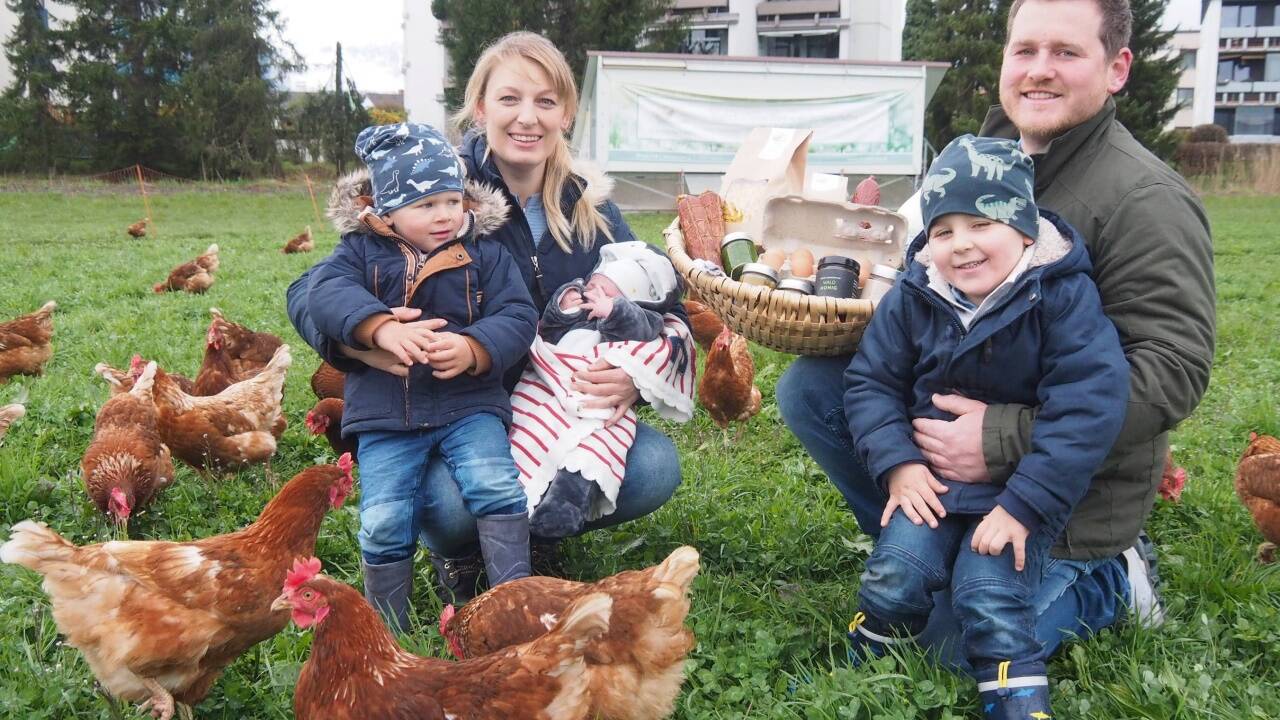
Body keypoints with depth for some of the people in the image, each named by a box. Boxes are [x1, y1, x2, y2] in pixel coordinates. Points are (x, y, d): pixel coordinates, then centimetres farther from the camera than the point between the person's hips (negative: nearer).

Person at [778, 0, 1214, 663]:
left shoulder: (1147, 202, -19)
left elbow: (1173, 371, -24)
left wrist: (1005, 439, -29)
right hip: (953, 413, 7)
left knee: (960, 650, -12)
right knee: (806, 387, -6)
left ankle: (1109, 579, 14)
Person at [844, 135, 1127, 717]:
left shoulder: (1064, 294, -16)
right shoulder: (913, 297, -5)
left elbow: (1088, 406, -21)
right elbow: (870, 380, 2)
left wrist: (1025, 504, -24)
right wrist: (896, 463, -13)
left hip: (1024, 483, -3)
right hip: (932, 475, 3)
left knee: (989, 598, -20)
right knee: (895, 575, -15)